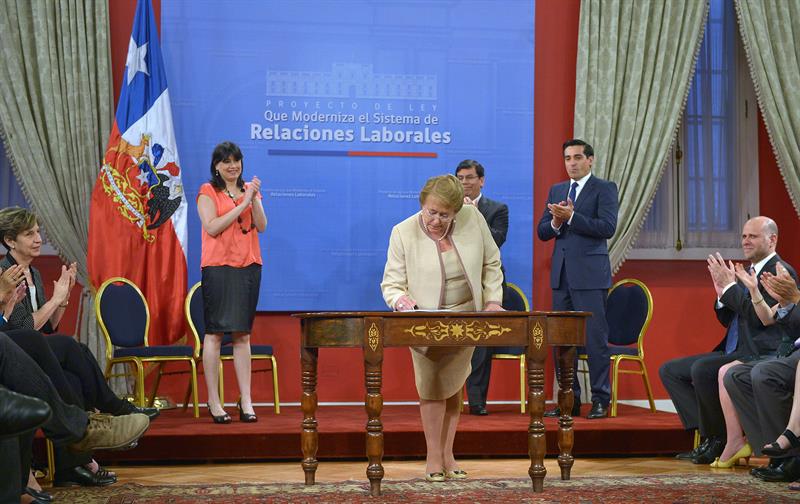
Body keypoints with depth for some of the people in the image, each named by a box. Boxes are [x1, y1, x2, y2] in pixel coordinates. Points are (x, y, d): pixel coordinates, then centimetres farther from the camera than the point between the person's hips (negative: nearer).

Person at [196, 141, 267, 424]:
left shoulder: (250, 190, 16)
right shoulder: (208, 192, 1)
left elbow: (262, 226, 6)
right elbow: (212, 227, -12)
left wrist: (254, 199, -9)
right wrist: (243, 204, -13)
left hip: (248, 267, 4)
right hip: (218, 267, -4)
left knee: (243, 334, 5)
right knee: (214, 332, -4)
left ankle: (246, 401, 5)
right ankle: (213, 402, -1)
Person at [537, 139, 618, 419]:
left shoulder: (604, 189, 0)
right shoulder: (556, 191, 17)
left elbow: (608, 227, -14)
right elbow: (542, 232, 14)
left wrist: (571, 217, -18)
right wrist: (555, 222, -8)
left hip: (590, 275, -6)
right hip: (561, 275, 6)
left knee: (595, 338, -5)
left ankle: (600, 401, 1)